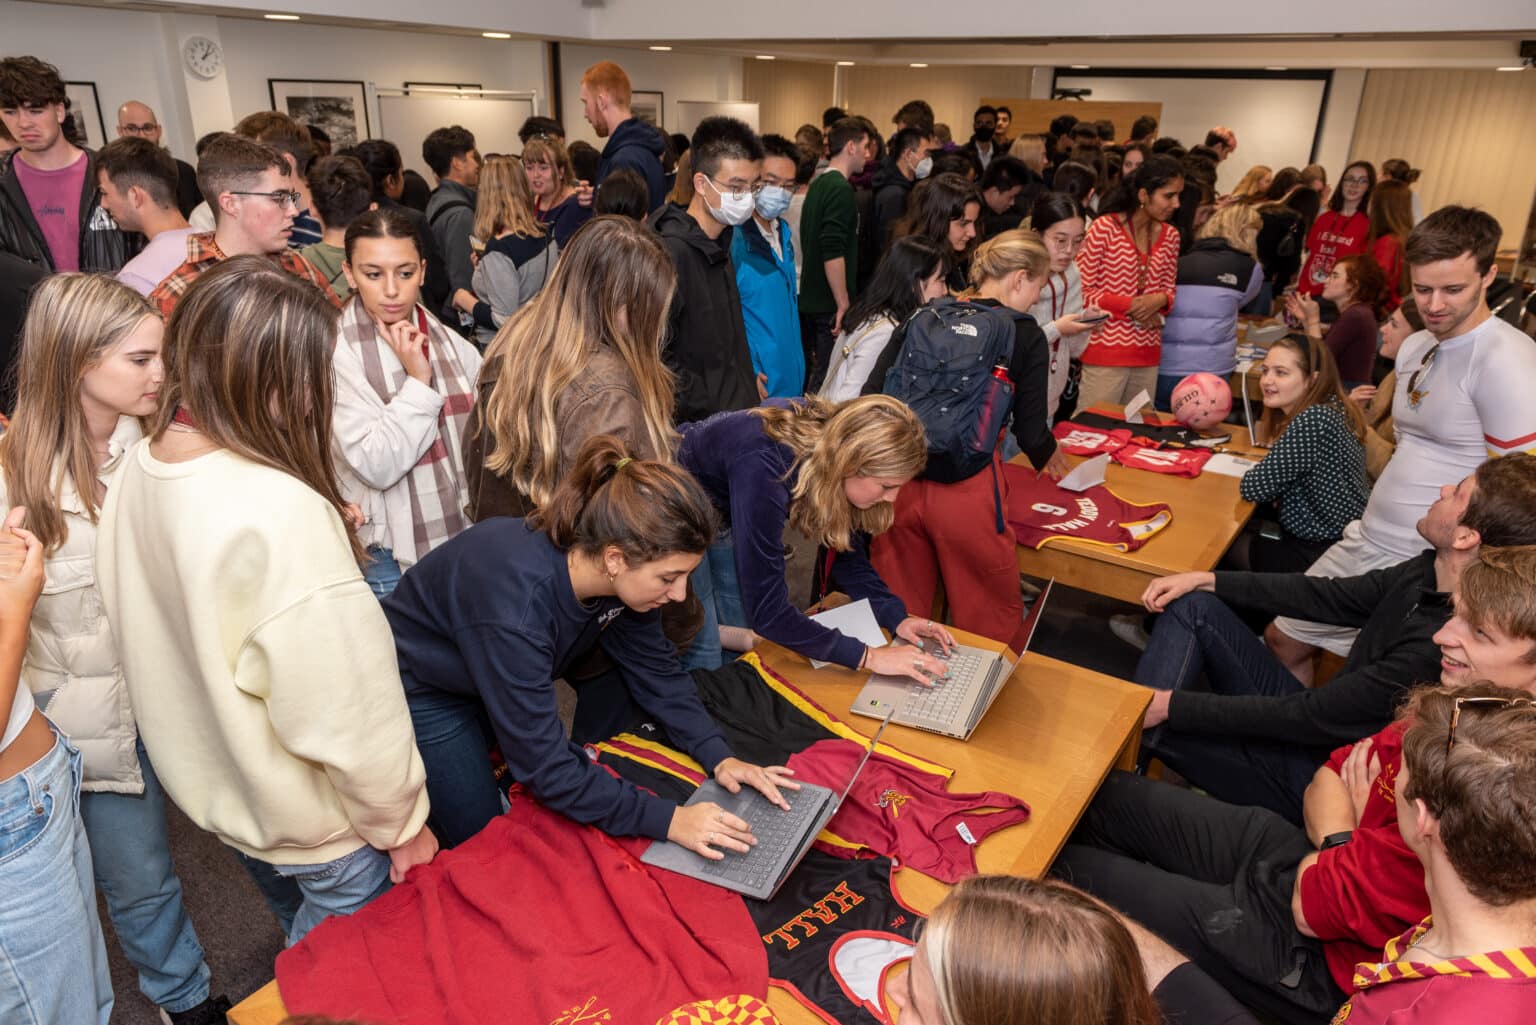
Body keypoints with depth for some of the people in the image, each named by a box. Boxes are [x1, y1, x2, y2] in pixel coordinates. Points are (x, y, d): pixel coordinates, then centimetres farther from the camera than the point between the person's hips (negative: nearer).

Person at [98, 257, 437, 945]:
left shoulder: (139, 470, -10)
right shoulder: (280, 510, -35)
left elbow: (131, 626, 4)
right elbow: (345, 705, -28)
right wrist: (400, 823, -13)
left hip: (208, 781, 8)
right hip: (315, 827, -7)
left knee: (297, 932, 33)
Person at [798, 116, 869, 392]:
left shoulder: (818, 184, 14)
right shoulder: (840, 189, -15)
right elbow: (833, 254, -23)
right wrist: (844, 305, -19)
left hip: (810, 299, 9)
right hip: (830, 305, -9)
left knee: (811, 376, 16)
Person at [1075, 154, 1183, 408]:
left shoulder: (1170, 236, 9)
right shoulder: (1104, 227, -9)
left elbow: (1169, 289, 18)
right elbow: (1082, 289, -9)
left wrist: (1160, 300, -6)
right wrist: (1129, 305, -15)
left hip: (1148, 354, 6)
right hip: (1106, 351, -6)